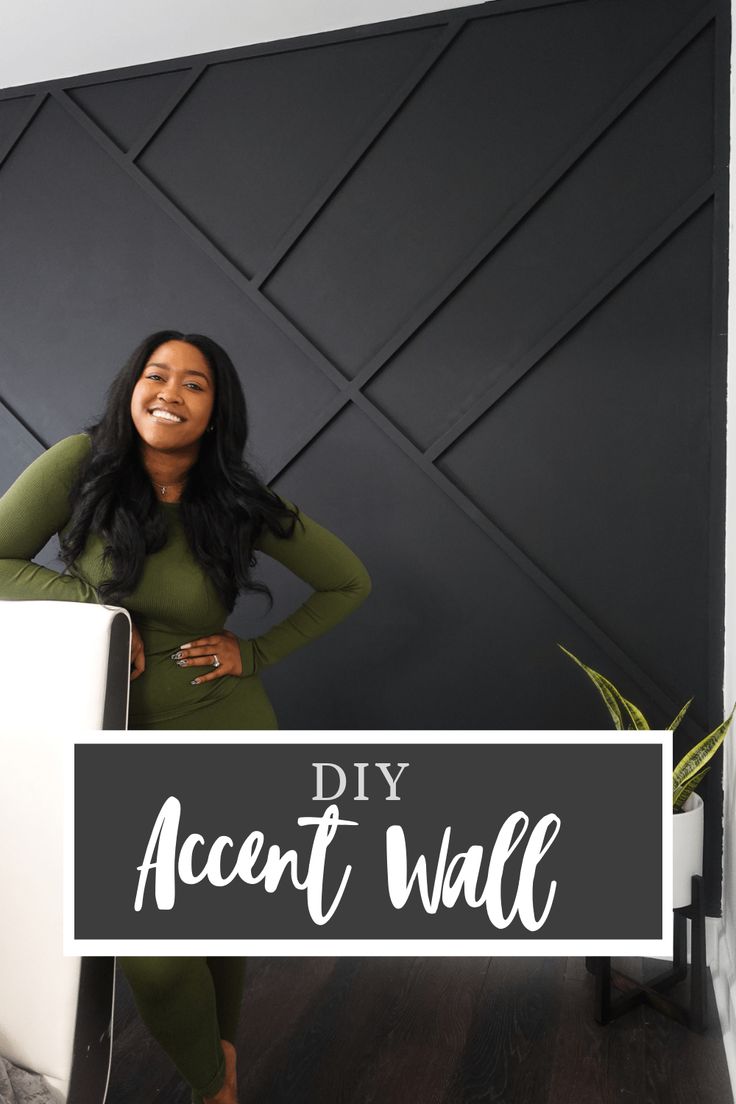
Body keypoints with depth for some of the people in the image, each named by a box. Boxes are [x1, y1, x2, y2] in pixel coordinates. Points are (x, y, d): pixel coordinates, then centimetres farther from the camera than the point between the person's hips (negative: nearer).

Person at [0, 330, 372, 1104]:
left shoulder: (240, 504, -7)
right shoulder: (81, 465, -9)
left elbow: (349, 583, 2)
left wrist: (255, 653, -6)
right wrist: (97, 600, -20)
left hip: (226, 730, 1)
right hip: (112, 736, 0)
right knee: (149, 951, -2)